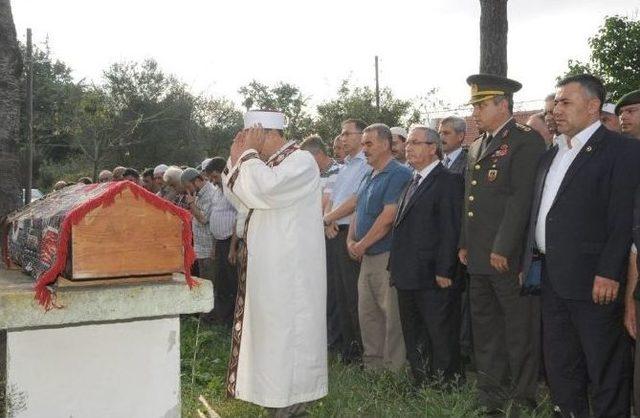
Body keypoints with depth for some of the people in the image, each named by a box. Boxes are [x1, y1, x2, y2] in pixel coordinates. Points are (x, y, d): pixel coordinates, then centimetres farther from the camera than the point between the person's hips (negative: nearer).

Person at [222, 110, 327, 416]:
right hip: (268, 264, 9)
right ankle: (277, 391, 24)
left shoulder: (301, 161, -13)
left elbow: (262, 190, -29)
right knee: (271, 326, 13)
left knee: (286, 326, -2)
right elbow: (238, 196, 12)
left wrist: (249, 153, -15)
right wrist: (238, 157, 3)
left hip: (290, 267, -8)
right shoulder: (267, 165, 13)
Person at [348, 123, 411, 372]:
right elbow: (358, 211, 21)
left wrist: (362, 245, -12)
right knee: (367, 312, 13)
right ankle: (372, 363, 23)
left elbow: (388, 216, -20)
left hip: (387, 255, -9)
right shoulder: (369, 177, 17)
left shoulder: (399, 174, -12)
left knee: (392, 313, -3)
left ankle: (393, 368, 6)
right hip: (366, 256, 9)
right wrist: (351, 240, 4)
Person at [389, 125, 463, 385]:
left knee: (441, 339, 1)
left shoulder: (448, 181, -10)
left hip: (434, 279, -9)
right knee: (413, 339, 16)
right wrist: (396, 267, 14)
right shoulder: (413, 183, 18)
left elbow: (450, 230, -16)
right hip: (408, 276, 9)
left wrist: (443, 271, -20)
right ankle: (420, 385, 28)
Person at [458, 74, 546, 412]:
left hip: (509, 257, -8)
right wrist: (465, 244, 14)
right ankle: (490, 395, 26)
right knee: (485, 329, 15)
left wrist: (502, 249, -19)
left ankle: (524, 398, 14)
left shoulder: (526, 141, -9)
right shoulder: (477, 146, 18)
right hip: (479, 257, 9)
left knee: (519, 331, 2)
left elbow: (523, 198, -17)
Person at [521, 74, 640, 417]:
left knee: (605, 367, 4)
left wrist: (609, 273, -20)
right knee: (559, 364, 16)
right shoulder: (551, 155, 16)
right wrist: (528, 260, 11)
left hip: (593, 280, -8)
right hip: (552, 277, 8)